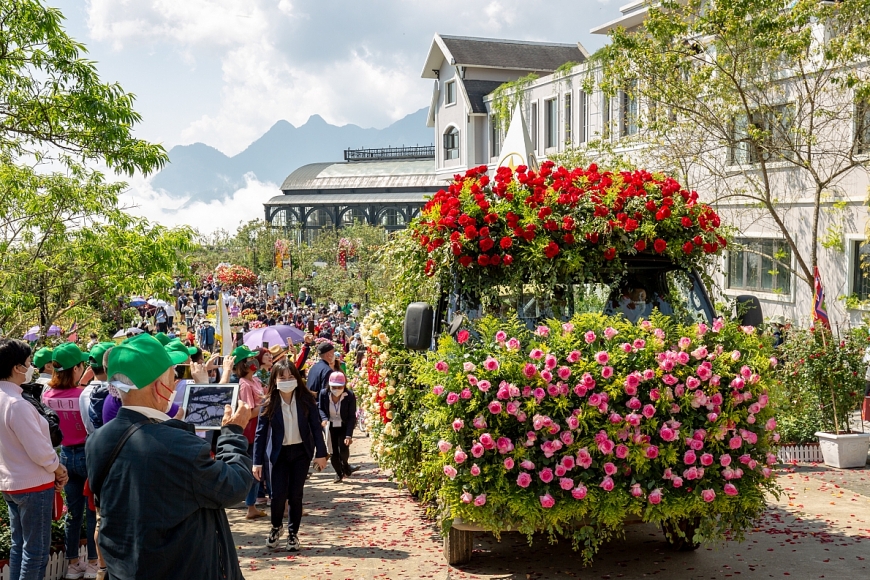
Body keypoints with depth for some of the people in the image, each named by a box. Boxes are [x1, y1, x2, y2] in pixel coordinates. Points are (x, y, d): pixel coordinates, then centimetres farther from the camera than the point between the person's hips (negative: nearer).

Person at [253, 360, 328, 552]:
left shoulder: (306, 399, -9)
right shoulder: (270, 403, -10)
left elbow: (316, 426, -3)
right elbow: (260, 432, -8)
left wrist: (321, 453, -4)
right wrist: (257, 461, -11)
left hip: (301, 451, 1)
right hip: (279, 453, 0)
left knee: (295, 494, 2)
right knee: (279, 494, -5)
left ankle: (293, 533, 20)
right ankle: (276, 527, 24)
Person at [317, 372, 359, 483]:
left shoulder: (350, 396, -18)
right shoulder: (324, 394, -13)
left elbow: (352, 417, -16)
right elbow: (320, 408, 4)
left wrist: (349, 435, -23)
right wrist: (324, 418, -20)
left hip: (344, 427, -2)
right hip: (330, 427, 2)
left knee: (343, 448, -17)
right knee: (333, 452, 1)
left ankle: (345, 466, 16)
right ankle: (339, 473, 26)